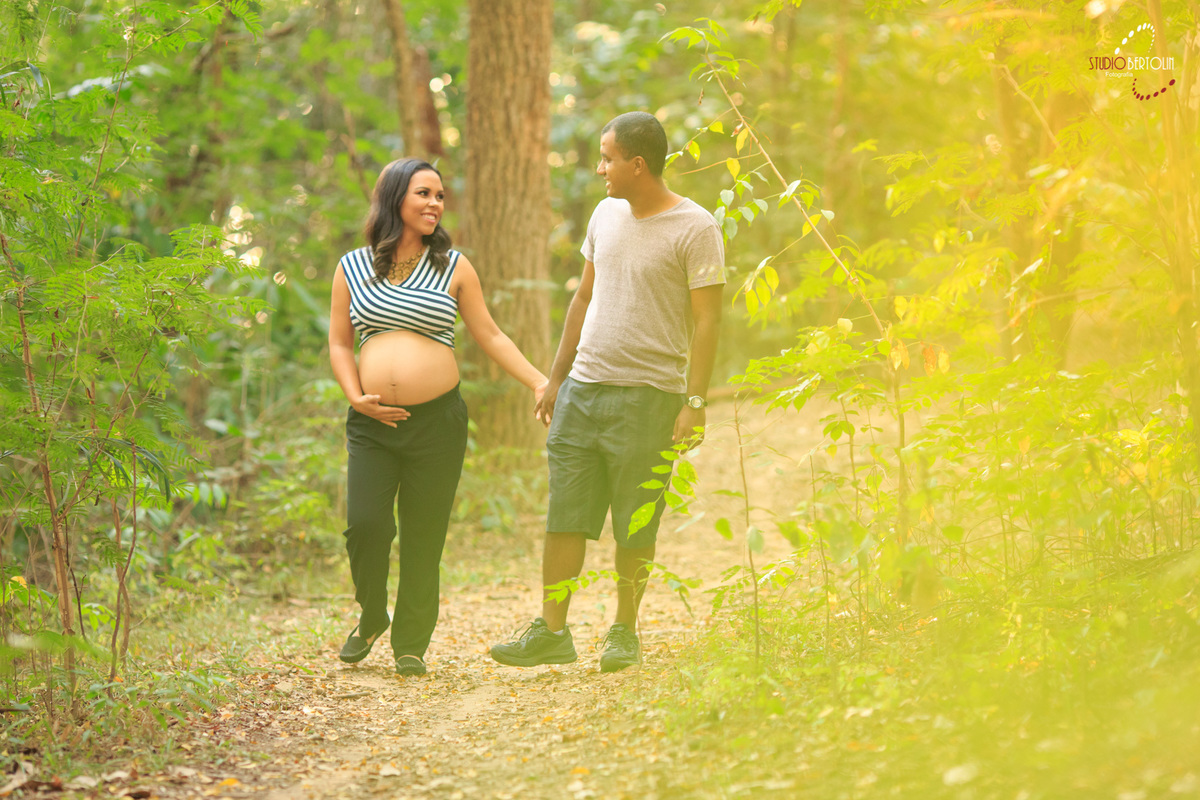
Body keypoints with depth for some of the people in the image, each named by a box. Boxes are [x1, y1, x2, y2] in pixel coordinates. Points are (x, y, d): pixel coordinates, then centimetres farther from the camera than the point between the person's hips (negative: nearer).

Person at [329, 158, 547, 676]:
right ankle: (371, 619, 17)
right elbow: (339, 344, 13)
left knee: (423, 537, 1)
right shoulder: (353, 268, 8)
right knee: (365, 525, -11)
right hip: (373, 421, 0)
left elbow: (490, 336, 11)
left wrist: (541, 384, 3)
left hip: (438, 420, 0)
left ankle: (411, 644, 17)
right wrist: (356, 397, -2)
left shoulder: (453, 268, 7)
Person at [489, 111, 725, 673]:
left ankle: (624, 632, 16)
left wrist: (694, 402, -15)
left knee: (635, 528, 2)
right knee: (563, 516, 3)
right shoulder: (606, 215, 13)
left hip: (647, 396, -5)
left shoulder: (694, 228, -7)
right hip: (583, 388, 6)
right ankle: (551, 632, 9)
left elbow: (706, 321, -9)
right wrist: (556, 378, 19)